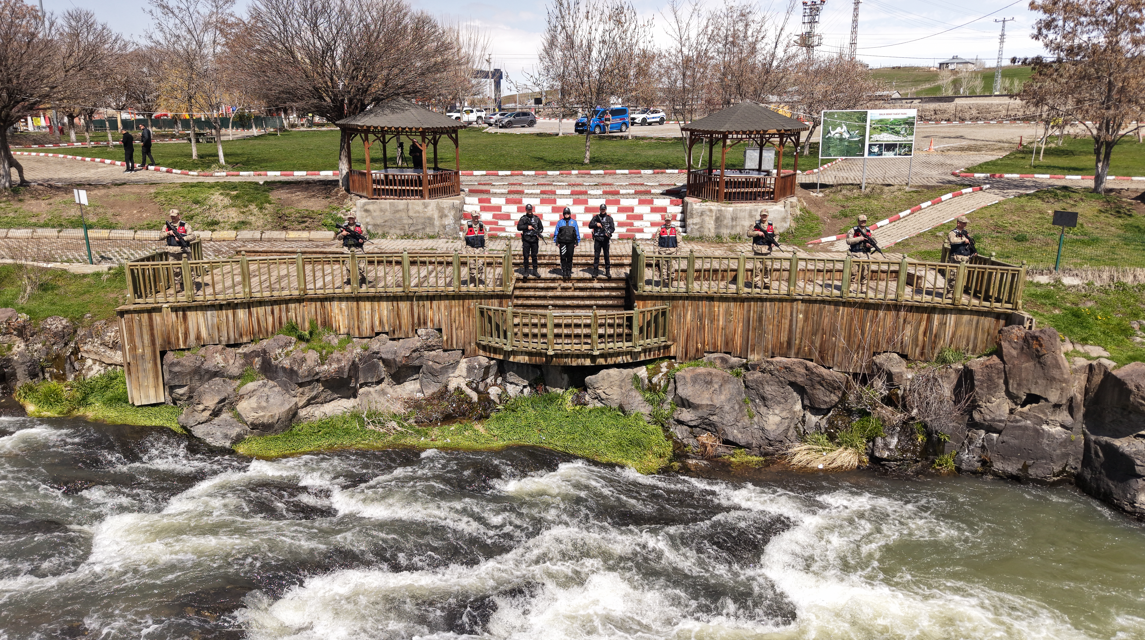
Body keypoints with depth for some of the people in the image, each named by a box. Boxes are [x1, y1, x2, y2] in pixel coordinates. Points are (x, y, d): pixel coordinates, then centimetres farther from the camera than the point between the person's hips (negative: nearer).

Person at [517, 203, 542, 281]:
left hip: (534, 240, 2)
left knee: (534, 256, 7)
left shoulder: (536, 218, 9)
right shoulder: (523, 218, 1)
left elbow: (541, 227, 14)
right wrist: (527, 227, -17)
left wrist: (538, 233, -4)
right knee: (526, 256, 0)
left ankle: (535, 271, 15)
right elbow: (519, 227, -7)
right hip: (526, 240, -2)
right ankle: (526, 272, 6)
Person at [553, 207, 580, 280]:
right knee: (563, 258, -2)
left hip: (571, 242, 1)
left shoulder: (574, 222, 9)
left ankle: (569, 271, 13)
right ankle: (564, 272, 3)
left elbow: (577, 233, 12)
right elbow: (556, 232, 9)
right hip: (562, 242, -1)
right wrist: (557, 242, 3)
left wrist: (576, 242, 7)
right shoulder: (560, 222, 7)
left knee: (570, 258, 4)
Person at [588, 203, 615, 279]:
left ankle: (608, 272, 6)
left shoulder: (609, 218, 5)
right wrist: (596, 224, -14)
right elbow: (590, 225, 4)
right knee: (596, 256, 1)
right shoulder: (596, 217, 7)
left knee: (607, 256, 1)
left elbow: (613, 228, 0)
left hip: (606, 239, -1)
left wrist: (609, 232, -20)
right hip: (597, 239, 1)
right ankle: (595, 272, 6)